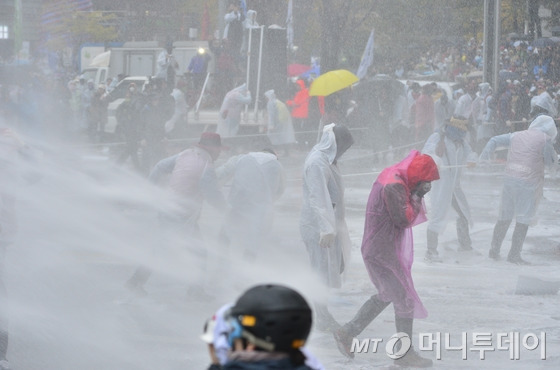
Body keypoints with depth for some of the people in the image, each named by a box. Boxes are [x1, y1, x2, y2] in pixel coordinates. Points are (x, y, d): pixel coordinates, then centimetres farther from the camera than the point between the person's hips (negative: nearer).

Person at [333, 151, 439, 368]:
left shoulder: (392, 177, 9)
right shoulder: (394, 186, -23)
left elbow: (406, 217, 12)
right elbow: (404, 219, -24)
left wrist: (416, 195, -4)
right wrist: (417, 196, -15)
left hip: (376, 249, 10)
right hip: (383, 253, -10)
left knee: (385, 296, 23)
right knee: (404, 300, 0)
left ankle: (347, 333, 26)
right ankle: (404, 354, 9)